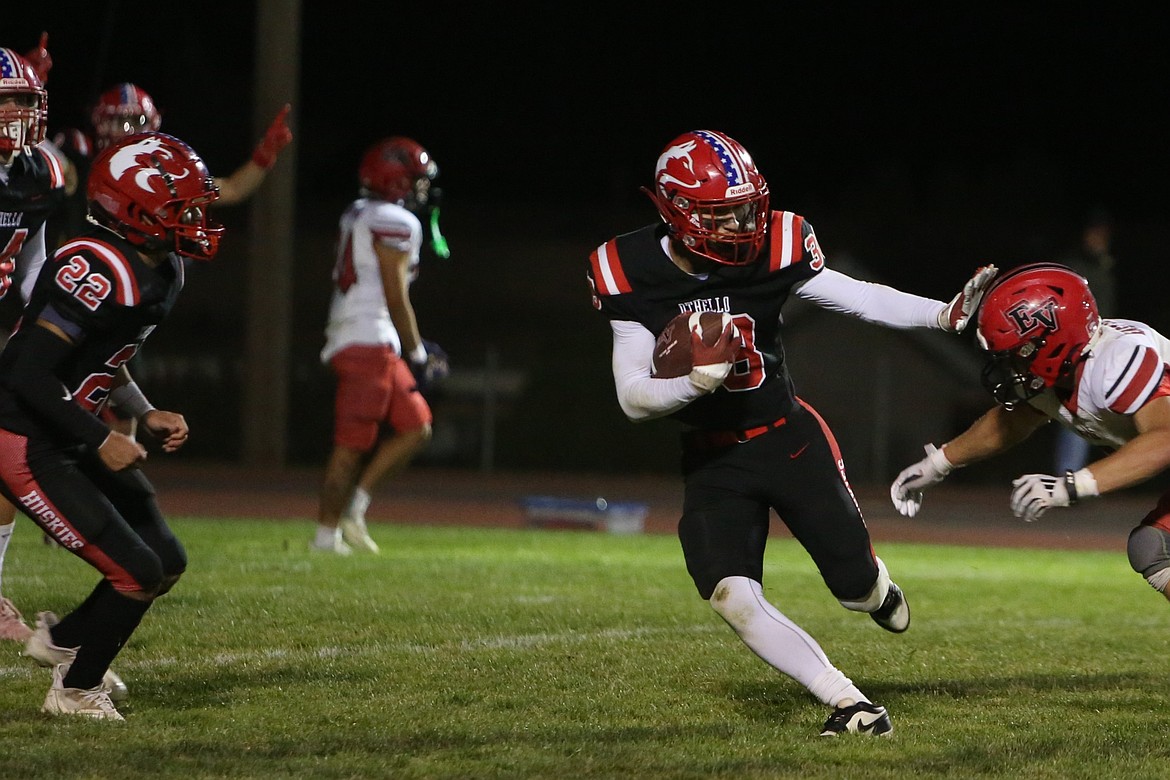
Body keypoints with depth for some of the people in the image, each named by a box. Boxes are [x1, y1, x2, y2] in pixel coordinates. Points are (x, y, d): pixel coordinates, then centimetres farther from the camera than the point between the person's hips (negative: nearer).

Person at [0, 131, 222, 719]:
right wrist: (102, 441, -23)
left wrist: (148, 416, 8)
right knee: (137, 573, -8)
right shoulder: (98, 272, -26)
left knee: (167, 562, 13)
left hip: (73, 441, 10)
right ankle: (75, 689, 12)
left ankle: (61, 640, 33)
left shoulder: (160, 272, 6)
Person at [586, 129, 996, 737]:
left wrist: (948, 313, -20)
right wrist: (697, 381, -34)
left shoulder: (772, 249, -14)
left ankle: (875, 587, 45)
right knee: (732, 599, -20)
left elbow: (861, 299, -8)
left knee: (857, 588, 5)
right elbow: (633, 399, -14)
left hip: (788, 440, 0)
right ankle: (847, 703, -8)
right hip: (713, 461, 0)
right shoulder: (631, 275, -15)